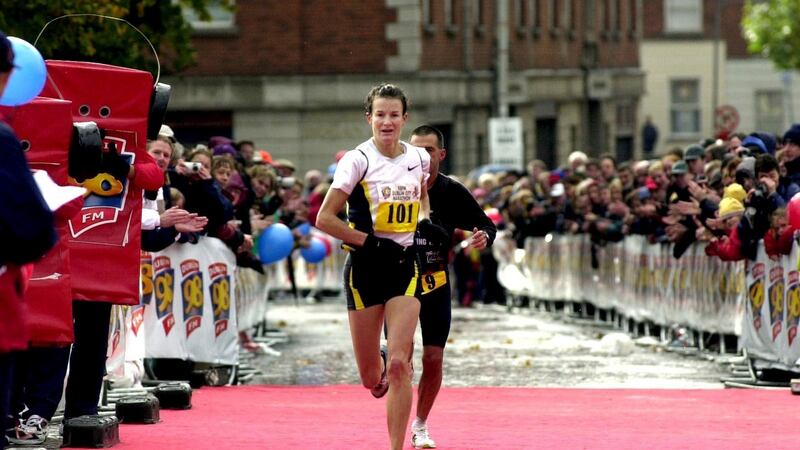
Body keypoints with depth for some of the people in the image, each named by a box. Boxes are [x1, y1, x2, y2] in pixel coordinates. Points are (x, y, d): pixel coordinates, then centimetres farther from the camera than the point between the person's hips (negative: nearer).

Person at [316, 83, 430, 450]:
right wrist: (369, 242, -14)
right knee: (371, 377, 4)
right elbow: (325, 218, -11)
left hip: (405, 266, 2)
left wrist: (423, 223, 8)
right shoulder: (358, 160, -9)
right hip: (365, 268, -2)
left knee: (399, 365, -13)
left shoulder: (419, 158, 4)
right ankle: (379, 369, 43)